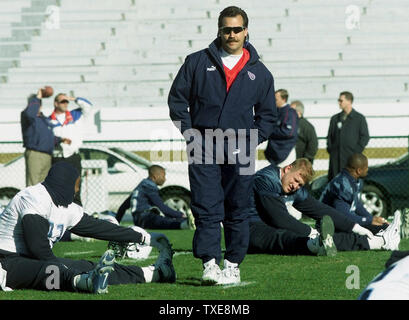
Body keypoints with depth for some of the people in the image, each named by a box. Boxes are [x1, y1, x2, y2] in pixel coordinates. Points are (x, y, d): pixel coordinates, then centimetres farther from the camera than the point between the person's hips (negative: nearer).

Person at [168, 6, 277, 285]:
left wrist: (251, 141, 2)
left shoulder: (259, 73, 11)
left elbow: (268, 114, 16)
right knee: (206, 208, -10)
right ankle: (210, 264, -14)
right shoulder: (198, 62, 7)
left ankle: (233, 266, 12)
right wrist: (190, 134, -2)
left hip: (240, 150, 1)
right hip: (203, 149, -1)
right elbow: (177, 99, 8)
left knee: (238, 211, 4)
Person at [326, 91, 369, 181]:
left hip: (352, 157, -4)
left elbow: (365, 137, 0)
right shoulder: (335, 118, 15)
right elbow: (330, 136, 19)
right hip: (336, 158, 4)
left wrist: (357, 150, -9)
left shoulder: (359, 118, 3)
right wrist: (330, 149, 4)